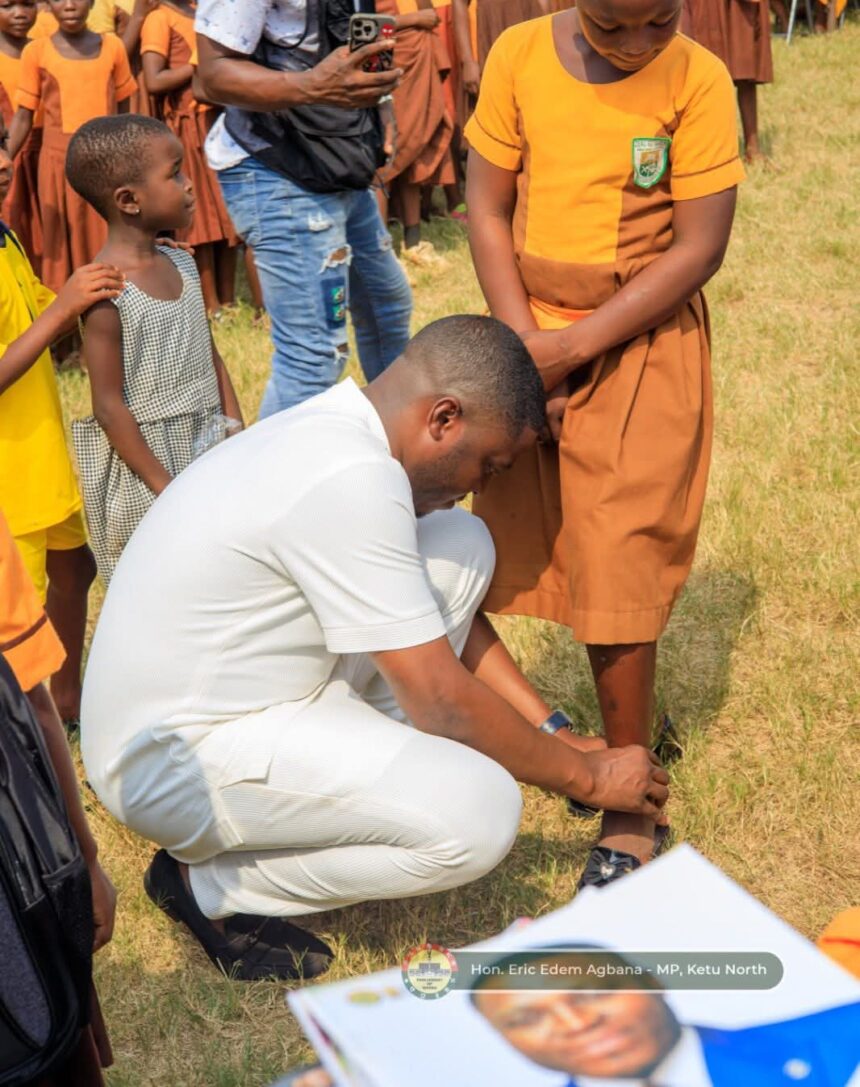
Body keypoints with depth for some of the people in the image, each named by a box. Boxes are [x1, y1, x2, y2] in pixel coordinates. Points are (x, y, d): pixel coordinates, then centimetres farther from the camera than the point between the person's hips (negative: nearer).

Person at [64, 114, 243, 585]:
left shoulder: (181, 264, 4)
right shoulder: (106, 292, -18)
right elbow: (109, 407, -17)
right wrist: (165, 488, -15)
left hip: (208, 453, 7)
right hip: (144, 464, -7)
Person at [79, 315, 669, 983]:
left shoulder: (332, 431, 2)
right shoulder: (350, 478, -27)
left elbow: (448, 614, 13)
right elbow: (442, 702, -22)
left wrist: (554, 732, 9)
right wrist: (587, 776, -7)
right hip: (176, 760, -9)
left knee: (461, 548, 3)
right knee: (480, 813, -23)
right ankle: (207, 882, -4)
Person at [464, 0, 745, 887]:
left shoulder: (697, 82, -11)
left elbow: (699, 248, -13)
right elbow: (487, 209, -1)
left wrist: (575, 346, -16)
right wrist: (523, 344, -10)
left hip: (639, 351, -3)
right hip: (531, 340, 3)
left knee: (617, 580, -1)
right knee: (512, 553, 10)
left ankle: (627, 815, 14)